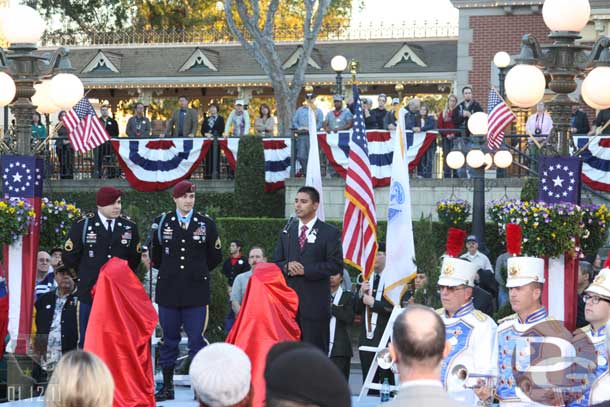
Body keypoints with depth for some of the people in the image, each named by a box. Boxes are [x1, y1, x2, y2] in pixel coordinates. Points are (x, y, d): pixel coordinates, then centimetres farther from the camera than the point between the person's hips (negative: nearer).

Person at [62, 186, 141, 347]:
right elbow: (69, 257, 6)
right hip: (89, 292, -2)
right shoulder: (82, 225, -2)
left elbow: (135, 257, 17)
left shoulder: (129, 227, 5)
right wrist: (84, 275, 11)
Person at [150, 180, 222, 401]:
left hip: (196, 290, -1)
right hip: (168, 290, 1)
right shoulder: (161, 223, 5)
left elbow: (215, 257, 14)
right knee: (169, 339, 6)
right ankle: (167, 386, 12)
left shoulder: (206, 224, 4)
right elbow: (155, 255, 19)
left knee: (196, 339, -2)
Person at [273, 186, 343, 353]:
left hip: (315, 302, -4)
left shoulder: (330, 233, 2)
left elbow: (336, 265, -7)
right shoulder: (286, 232, 17)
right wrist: (287, 266, -8)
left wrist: (305, 270, -13)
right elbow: (276, 263, 16)